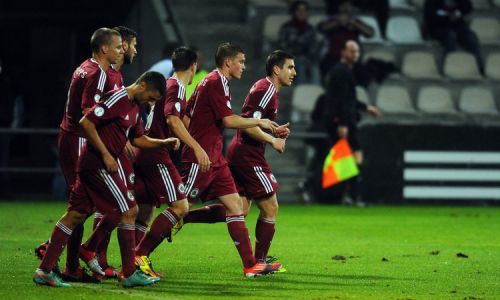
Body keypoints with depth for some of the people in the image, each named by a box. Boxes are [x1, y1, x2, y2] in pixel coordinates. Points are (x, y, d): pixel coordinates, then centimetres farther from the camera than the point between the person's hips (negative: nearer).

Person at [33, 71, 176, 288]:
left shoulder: (134, 107, 16)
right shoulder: (118, 99, -15)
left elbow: (138, 139, 26)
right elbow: (86, 123, -20)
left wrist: (163, 143, 11)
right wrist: (106, 155, -18)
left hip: (91, 164, 10)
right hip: (99, 164, -10)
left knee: (75, 214, 8)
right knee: (129, 211, -5)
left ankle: (44, 271, 7)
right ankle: (129, 274, 1)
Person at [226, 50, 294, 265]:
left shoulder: (268, 89, 18)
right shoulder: (266, 90, -15)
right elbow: (248, 125, -22)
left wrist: (276, 131, 11)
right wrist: (273, 140, -15)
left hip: (239, 153, 10)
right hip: (249, 156, -10)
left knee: (239, 210, 10)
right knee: (270, 207, -2)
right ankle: (259, 261, 4)